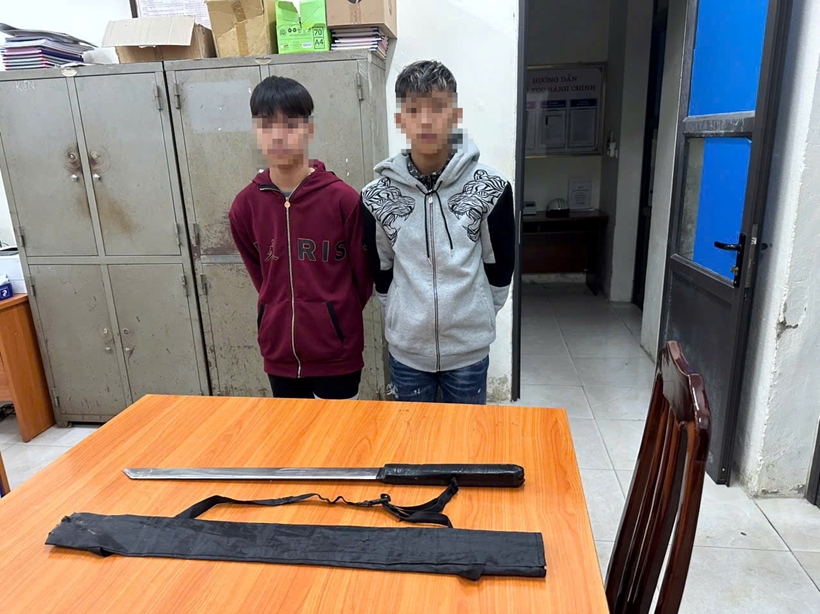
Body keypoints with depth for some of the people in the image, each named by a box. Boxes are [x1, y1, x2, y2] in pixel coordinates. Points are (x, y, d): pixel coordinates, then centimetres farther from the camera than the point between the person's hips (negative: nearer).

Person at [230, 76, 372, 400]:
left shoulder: (344, 199, -14)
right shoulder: (245, 205, -2)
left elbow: (364, 276, -3)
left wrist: (334, 316, 8)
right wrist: (285, 315, 10)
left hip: (338, 353, -3)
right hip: (279, 354, 4)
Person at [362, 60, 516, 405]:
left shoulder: (490, 188, -10)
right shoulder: (377, 196, -7)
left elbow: (499, 266, 2)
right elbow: (380, 270, 6)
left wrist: (476, 314, 7)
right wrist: (405, 316, 7)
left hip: (469, 347, 0)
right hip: (406, 348, 1)